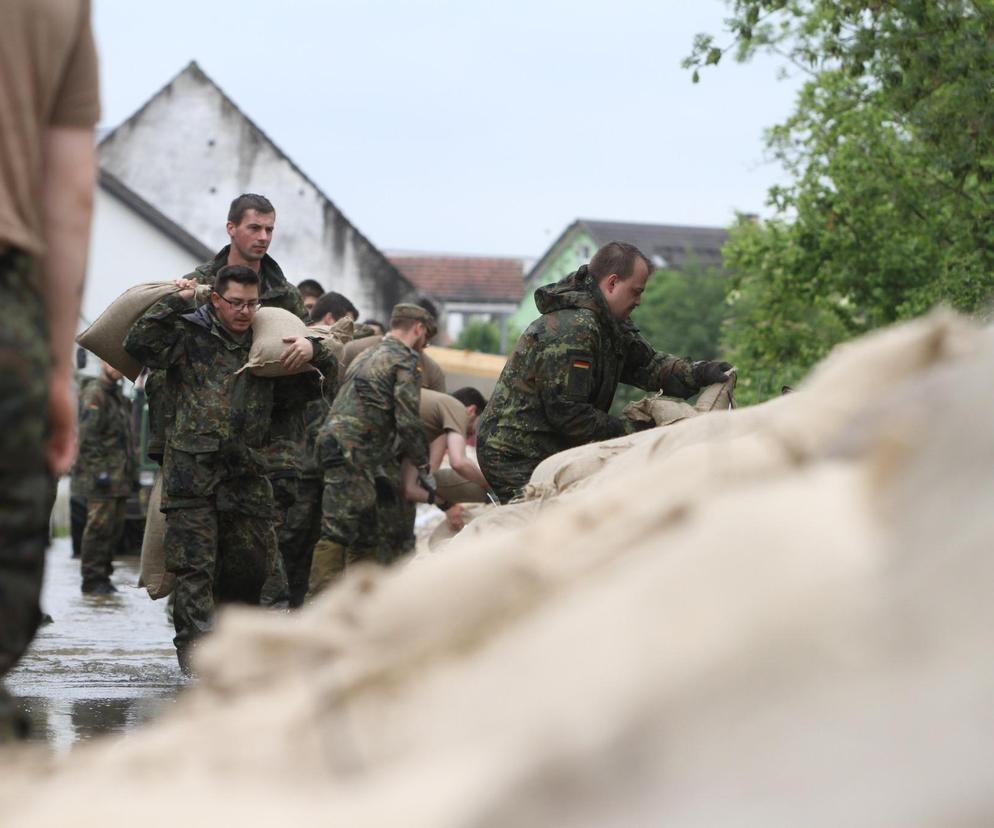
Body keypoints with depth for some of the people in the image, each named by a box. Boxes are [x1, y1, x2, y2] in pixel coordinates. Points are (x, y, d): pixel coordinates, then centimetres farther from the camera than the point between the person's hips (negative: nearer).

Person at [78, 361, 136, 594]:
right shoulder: (94, 395, -8)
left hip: (120, 477, 9)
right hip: (103, 478, -9)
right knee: (99, 527, -9)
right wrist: (98, 471, -20)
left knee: (115, 529, 10)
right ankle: (93, 580, -6)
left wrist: (131, 472, 21)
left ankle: (103, 576, 17)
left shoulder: (119, 396, 22)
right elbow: (88, 438, -16)